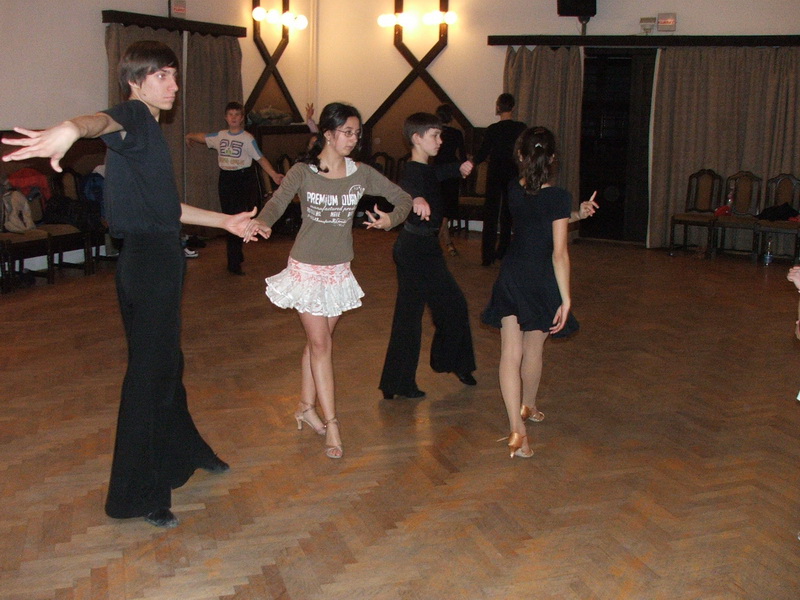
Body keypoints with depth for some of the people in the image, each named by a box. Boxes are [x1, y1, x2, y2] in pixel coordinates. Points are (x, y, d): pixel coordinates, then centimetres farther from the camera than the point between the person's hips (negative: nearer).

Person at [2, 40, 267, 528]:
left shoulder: (151, 130, 18)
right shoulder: (133, 116, -12)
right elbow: (104, 122, -39)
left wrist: (224, 222, 35)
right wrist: (70, 130, -62)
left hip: (161, 261, 10)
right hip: (147, 263, -10)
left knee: (168, 364, 23)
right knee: (150, 372, -3)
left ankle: (183, 451, 42)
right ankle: (138, 495, 8)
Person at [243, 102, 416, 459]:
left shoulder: (361, 174, -1)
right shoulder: (302, 172, -11)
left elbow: (402, 198, 3)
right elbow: (277, 202, -25)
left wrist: (391, 219, -19)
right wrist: (262, 222, -47)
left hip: (339, 269, 4)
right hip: (307, 268, -4)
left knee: (318, 341, 13)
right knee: (320, 343, -4)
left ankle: (306, 407, 29)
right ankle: (330, 423, 2)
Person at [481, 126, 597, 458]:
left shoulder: (514, 190, 1)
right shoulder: (558, 197, -15)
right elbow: (559, 253, -18)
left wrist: (577, 213, 11)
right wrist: (566, 298, -15)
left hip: (510, 277, 4)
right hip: (541, 281, -3)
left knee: (510, 352, 1)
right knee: (533, 351, 17)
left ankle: (516, 429, -6)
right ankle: (528, 407, 40)